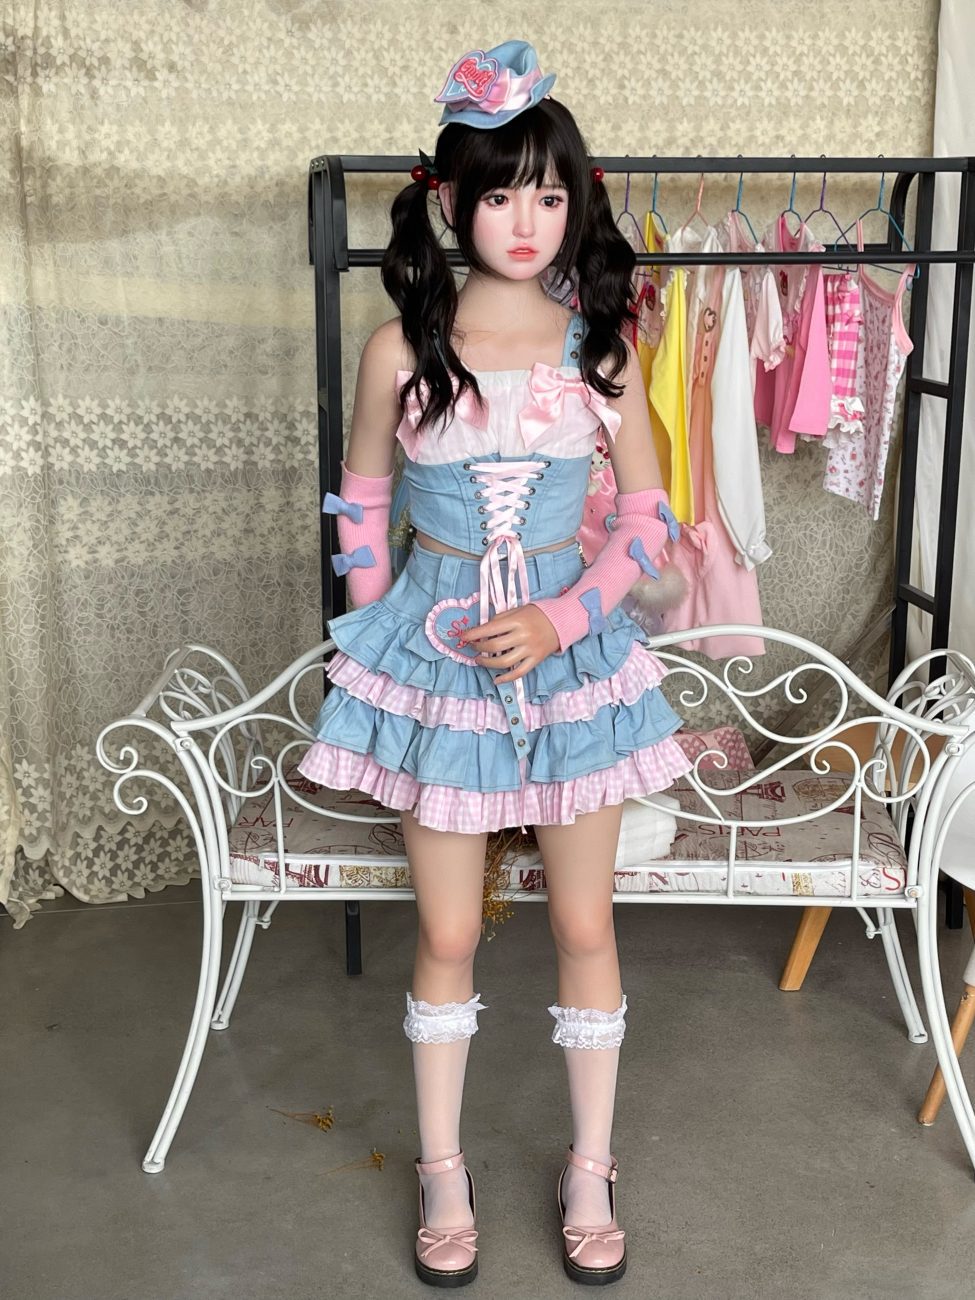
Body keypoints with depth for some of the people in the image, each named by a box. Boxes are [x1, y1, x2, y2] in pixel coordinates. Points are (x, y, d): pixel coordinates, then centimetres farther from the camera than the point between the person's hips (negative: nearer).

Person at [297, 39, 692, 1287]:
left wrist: (560, 621, -12)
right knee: (447, 934, 8)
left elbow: (649, 513, 0)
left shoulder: (598, 343, -4)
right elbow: (360, 497, 7)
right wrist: (377, 625, 5)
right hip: (437, 651, -1)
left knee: (584, 924, 9)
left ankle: (590, 1172, 28)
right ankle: (442, 1171, 28)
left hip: (572, 649, 1)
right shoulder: (401, 347, -6)